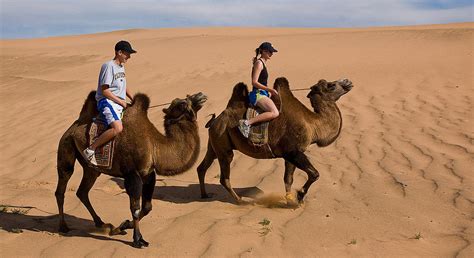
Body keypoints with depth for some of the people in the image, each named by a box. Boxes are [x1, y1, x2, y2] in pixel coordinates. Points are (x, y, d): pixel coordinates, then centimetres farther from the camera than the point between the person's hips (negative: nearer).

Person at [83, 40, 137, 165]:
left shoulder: (121, 67, 18)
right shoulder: (108, 66, -10)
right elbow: (104, 90, -15)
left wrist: (134, 100, 18)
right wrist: (121, 102, -12)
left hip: (119, 103, 10)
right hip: (106, 102, -10)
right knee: (117, 128, -31)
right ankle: (90, 150, -22)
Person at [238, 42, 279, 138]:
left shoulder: (263, 63, 18)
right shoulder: (259, 63, -11)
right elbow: (254, 82, -19)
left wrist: (269, 91, 20)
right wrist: (270, 89, -17)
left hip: (261, 94, 10)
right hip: (257, 94, -10)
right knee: (275, 113, -28)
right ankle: (247, 122, -30)